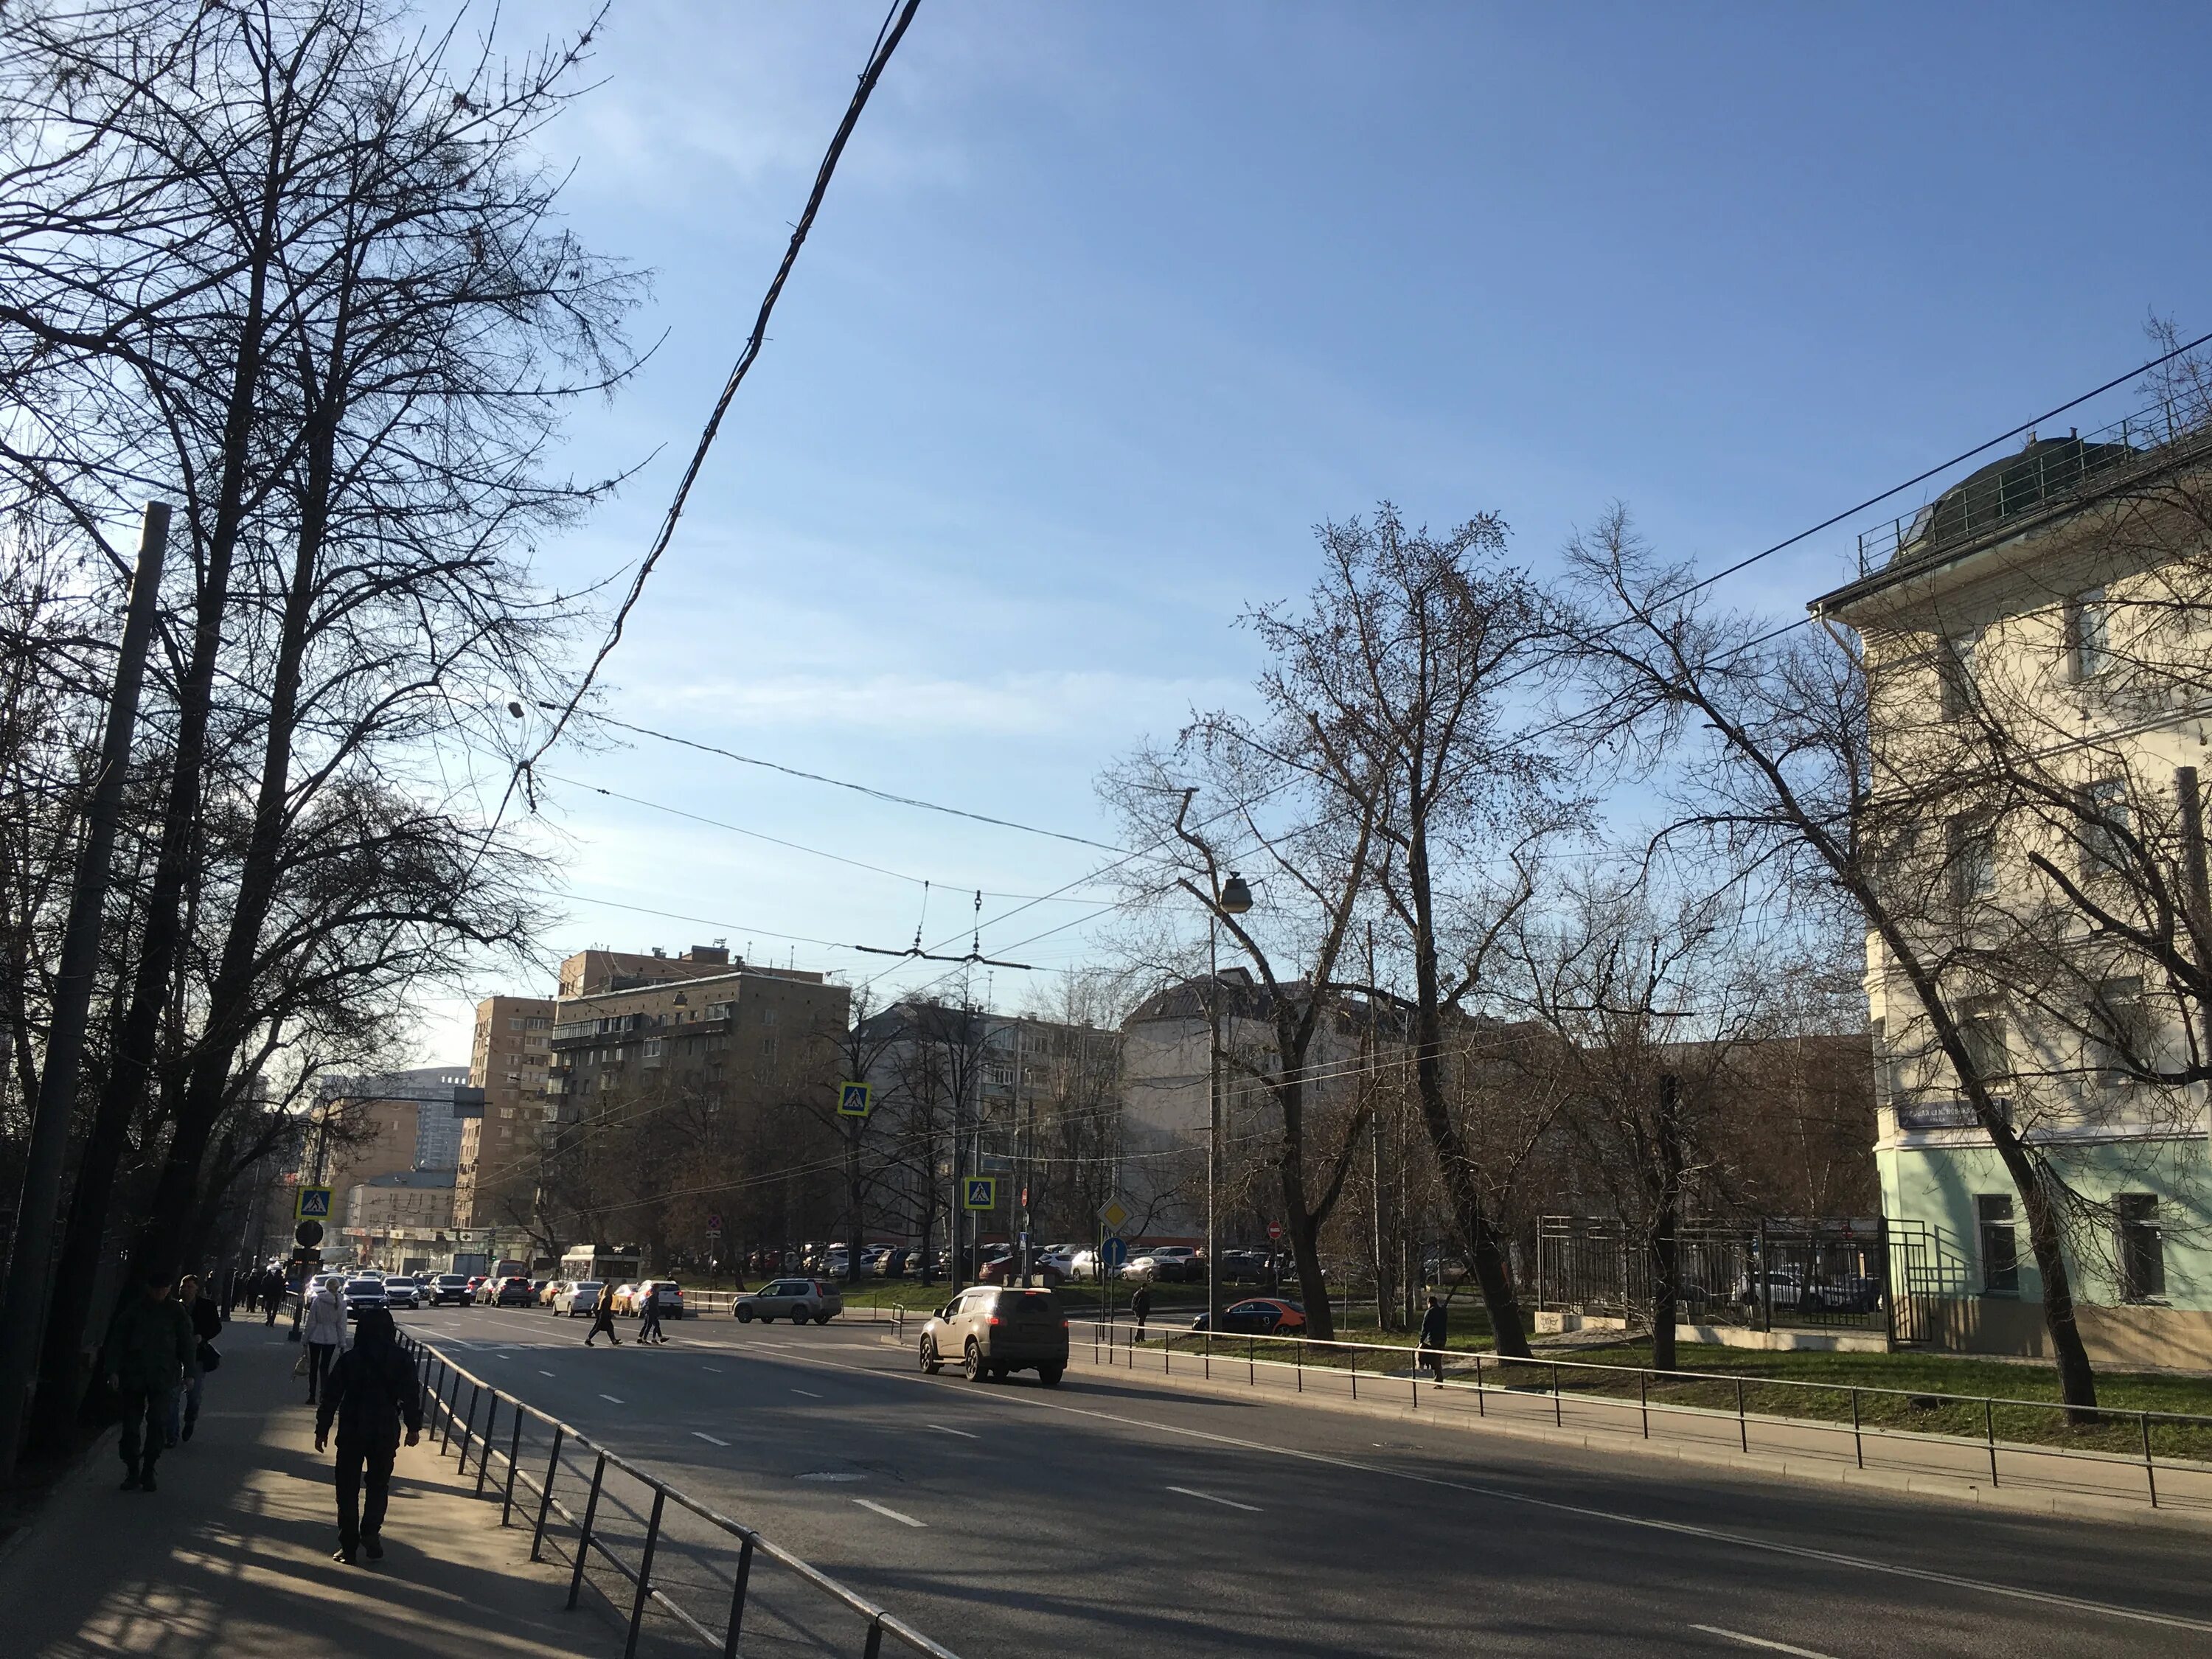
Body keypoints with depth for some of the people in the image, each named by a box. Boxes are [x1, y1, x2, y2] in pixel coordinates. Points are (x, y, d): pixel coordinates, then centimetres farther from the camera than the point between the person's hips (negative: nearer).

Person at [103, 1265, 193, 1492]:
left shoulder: (176, 1312, 5)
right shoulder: (134, 1310, 1)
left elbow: (186, 1344, 9)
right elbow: (117, 1340, 1)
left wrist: (189, 1373, 6)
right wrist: (113, 1370, -7)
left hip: (162, 1378, 0)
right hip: (133, 1377, 1)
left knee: (158, 1423, -11)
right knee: (131, 1425, 4)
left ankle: (148, 1471, 0)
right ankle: (132, 1471, 16)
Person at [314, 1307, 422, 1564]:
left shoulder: (348, 1360, -8)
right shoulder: (402, 1361, -5)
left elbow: (331, 1397, -5)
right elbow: (412, 1396, -1)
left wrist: (322, 1430, 5)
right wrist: (414, 1427, 11)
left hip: (352, 1433, -1)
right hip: (385, 1434, 1)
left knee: (348, 1490, 10)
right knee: (379, 1486, 17)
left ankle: (349, 1546, 11)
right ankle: (371, 1534, 4)